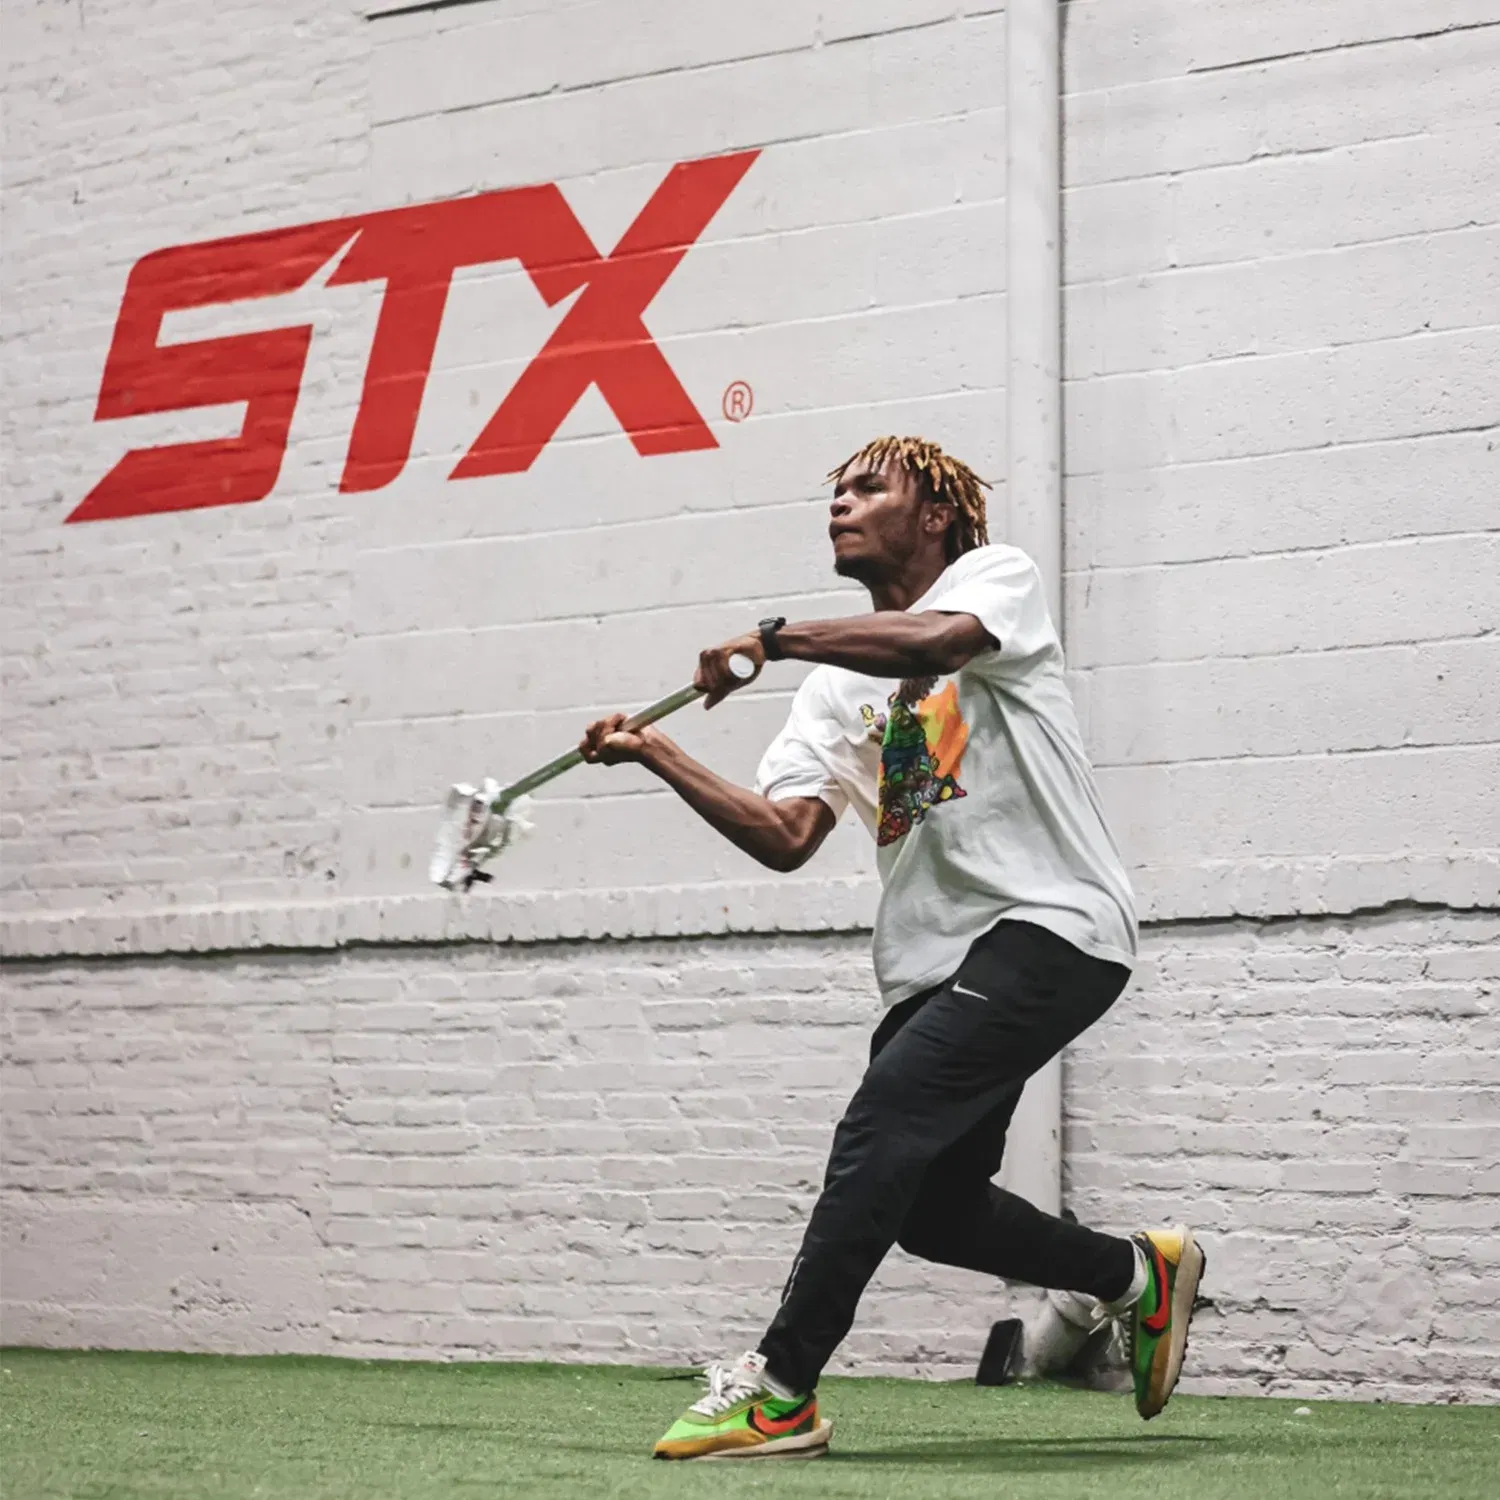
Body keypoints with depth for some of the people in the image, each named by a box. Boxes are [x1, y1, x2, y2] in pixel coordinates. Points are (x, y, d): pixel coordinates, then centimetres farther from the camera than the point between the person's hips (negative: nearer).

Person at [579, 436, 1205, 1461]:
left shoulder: (999, 576, 2)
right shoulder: (839, 681, 19)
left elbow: (936, 643, -24)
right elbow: (786, 837, 6)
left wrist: (772, 638, -19)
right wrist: (655, 754, -2)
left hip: (1050, 925, -8)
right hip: (937, 956, 8)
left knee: (884, 1121, -22)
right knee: (929, 1208, 7)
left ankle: (782, 1392, -20)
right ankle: (1139, 1274, 30)